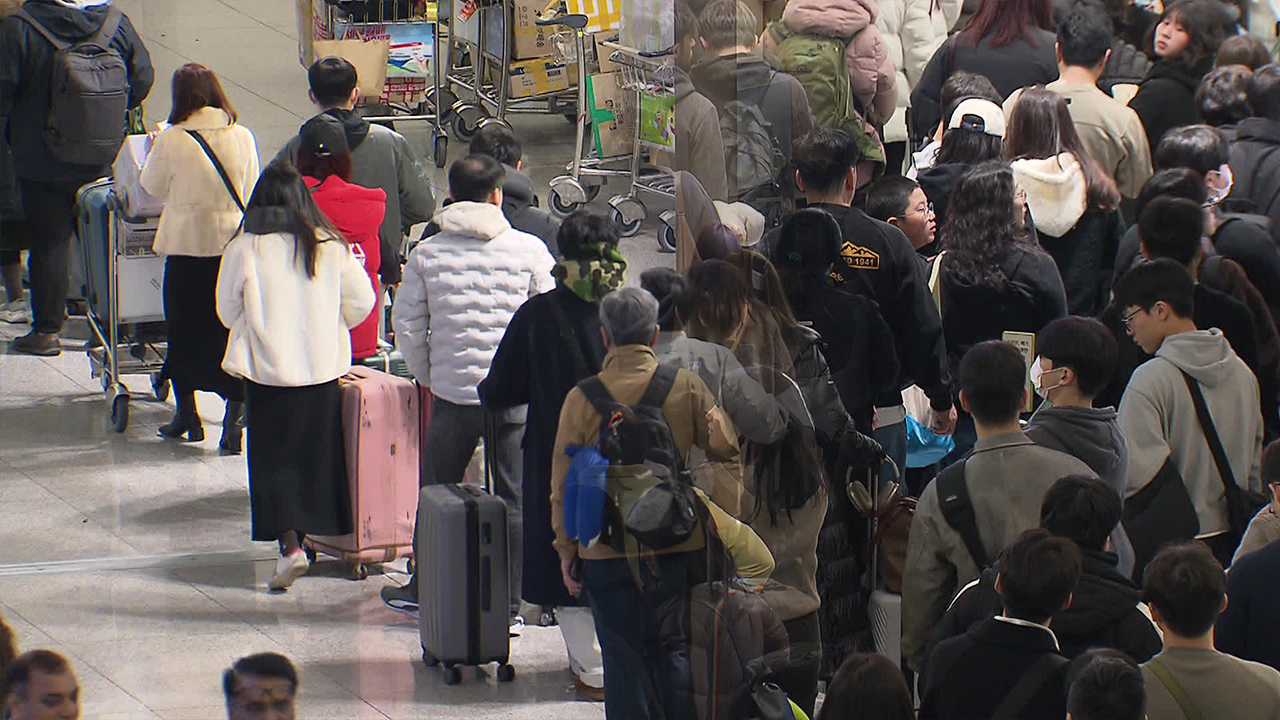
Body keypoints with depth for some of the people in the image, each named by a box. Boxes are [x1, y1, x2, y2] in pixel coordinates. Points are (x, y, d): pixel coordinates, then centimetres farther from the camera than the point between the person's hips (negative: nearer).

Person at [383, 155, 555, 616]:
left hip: (453, 389, 0)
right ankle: (509, 599, 9)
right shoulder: (528, 249, -3)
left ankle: (422, 591, 22)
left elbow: (407, 323, 1)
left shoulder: (427, 253, -1)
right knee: (514, 497, 7)